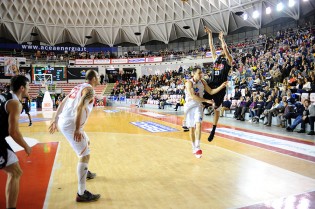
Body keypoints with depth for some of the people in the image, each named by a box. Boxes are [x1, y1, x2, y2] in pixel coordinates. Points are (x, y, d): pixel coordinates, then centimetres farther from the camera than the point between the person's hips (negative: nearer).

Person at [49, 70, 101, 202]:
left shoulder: (79, 87, 18)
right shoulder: (89, 89, -8)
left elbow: (62, 103, 19)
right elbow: (80, 107, -23)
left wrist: (55, 120, 22)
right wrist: (78, 129, -26)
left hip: (63, 121, 10)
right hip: (70, 124, -10)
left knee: (86, 142, 30)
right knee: (85, 155, -8)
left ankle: (85, 173, 45)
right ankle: (81, 194, -5)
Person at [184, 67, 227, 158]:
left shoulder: (202, 82, 3)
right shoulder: (189, 83, -15)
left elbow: (211, 91, 6)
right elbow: (193, 96, -24)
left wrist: (221, 87, -8)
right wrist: (206, 100, -24)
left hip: (198, 106, 3)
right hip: (190, 106, -3)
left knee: (198, 124, -20)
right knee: (191, 128, 6)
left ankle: (197, 147, -19)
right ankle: (194, 148, 23)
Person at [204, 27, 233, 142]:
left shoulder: (228, 60, 3)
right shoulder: (216, 58, 16)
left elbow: (225, 48, -15)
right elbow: (211, 47, 9)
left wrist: (222, 39, -16)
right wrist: (210, 34, 5)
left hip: (220, 87, -4)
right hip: (211, 85, 4)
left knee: (217, 109, 3)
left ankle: (213, 130, 12)